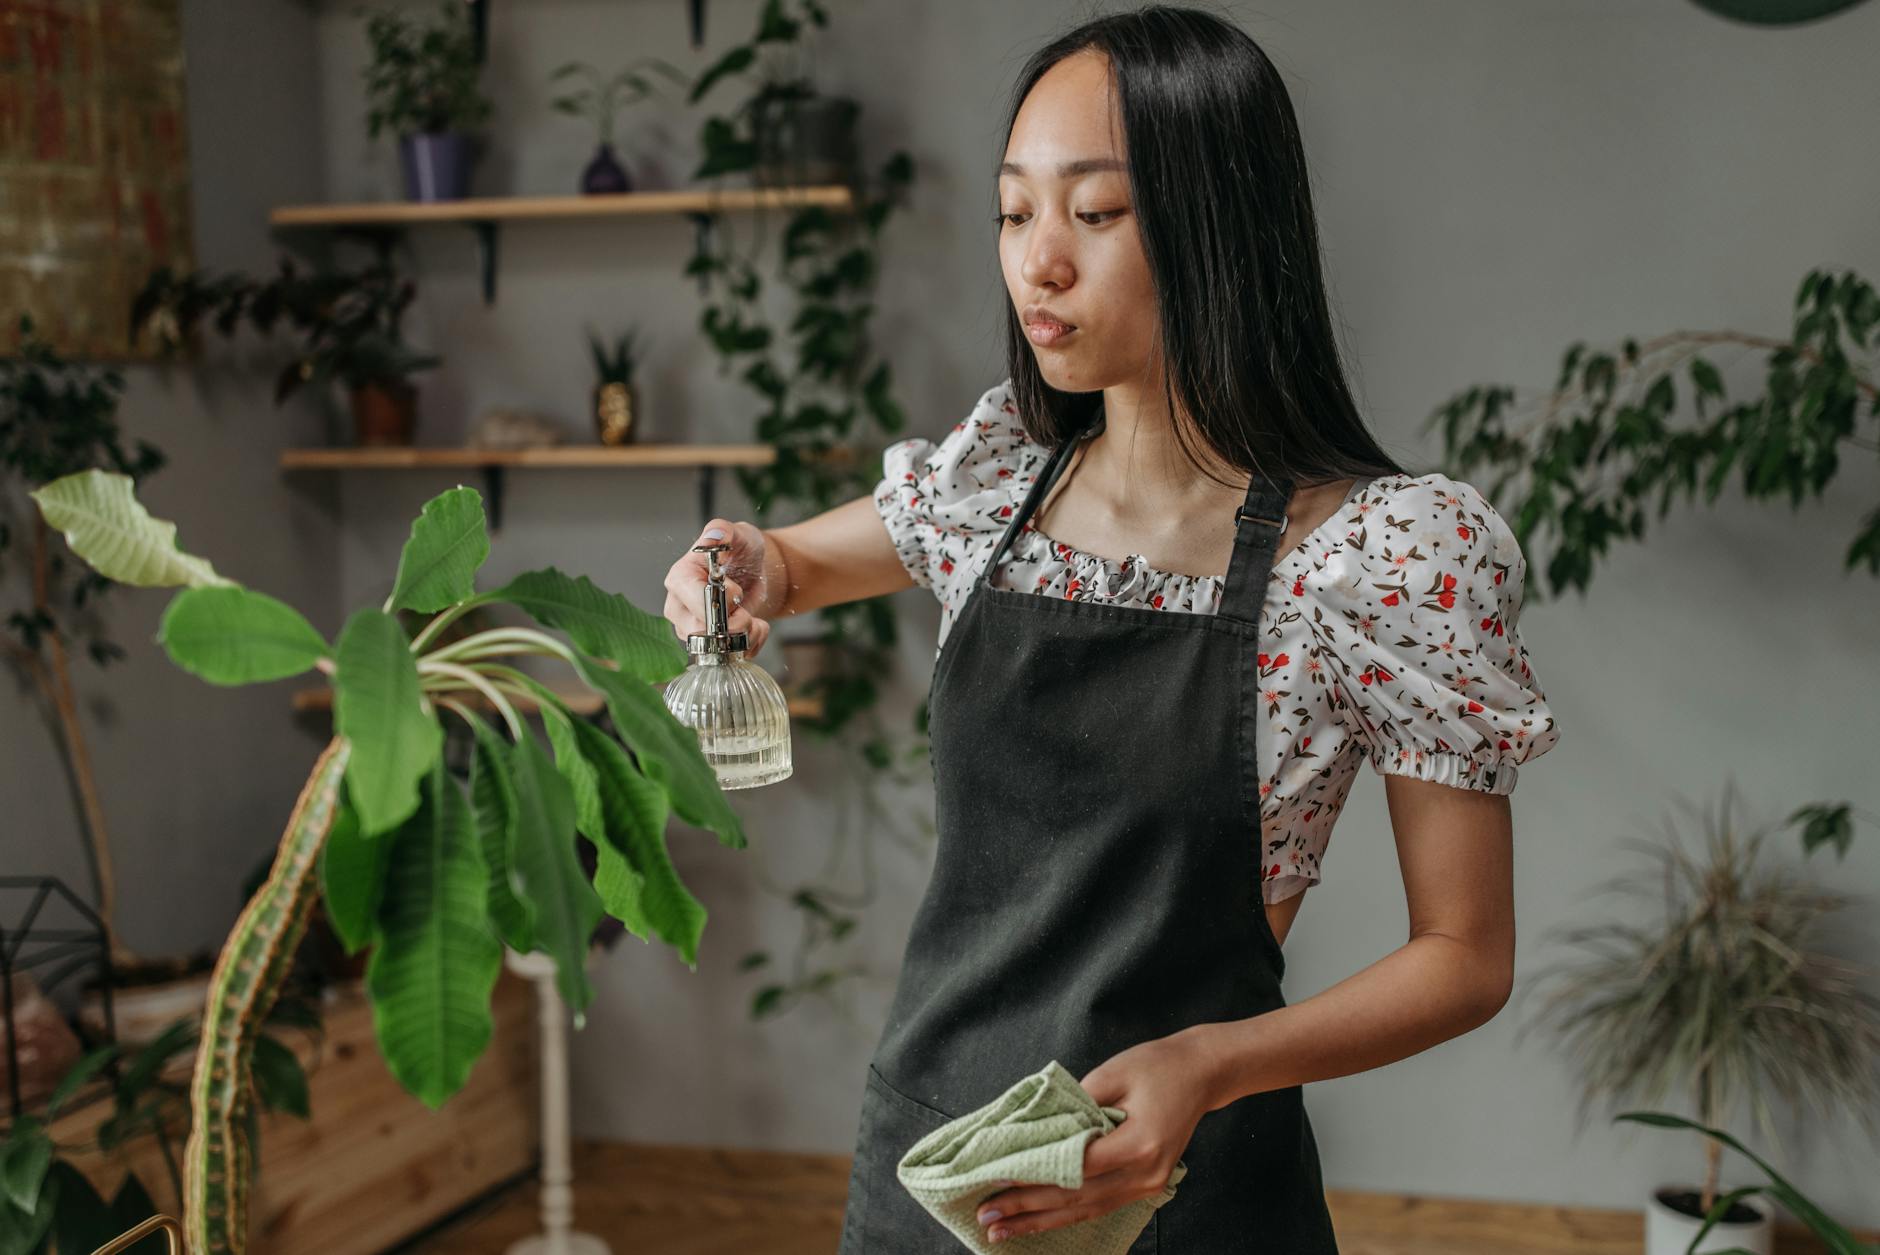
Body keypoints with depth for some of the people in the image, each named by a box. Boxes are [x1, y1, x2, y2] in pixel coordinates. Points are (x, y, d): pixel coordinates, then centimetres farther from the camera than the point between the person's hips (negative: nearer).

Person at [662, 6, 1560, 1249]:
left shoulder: (1397, 549, -14)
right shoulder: (997, 472, 0)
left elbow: (1466, 956, -8)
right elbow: (798, 561, 19)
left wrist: (1208, 1067, -24)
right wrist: (749, 574, -4)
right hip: (919, 1153, 5)